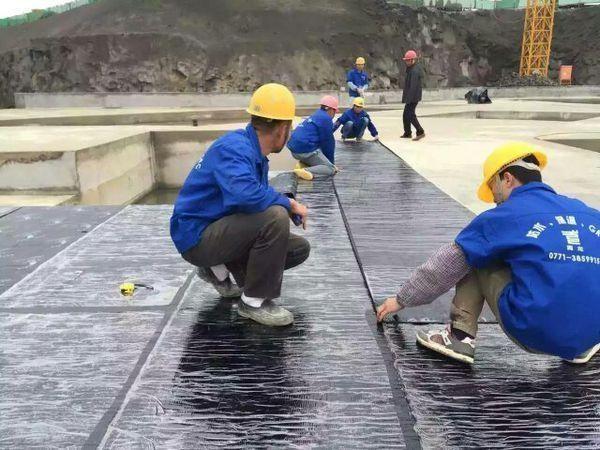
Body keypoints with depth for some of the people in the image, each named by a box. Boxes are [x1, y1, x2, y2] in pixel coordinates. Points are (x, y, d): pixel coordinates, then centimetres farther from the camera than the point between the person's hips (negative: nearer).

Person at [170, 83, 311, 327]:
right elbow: (246, 194, -39)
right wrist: (289, 204, -23)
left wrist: (290, 206, 1)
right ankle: (254, 302, -13)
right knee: (275, 217, -31)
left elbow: (261, 194, 18)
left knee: (300, 248, 5)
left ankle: (219, 270, 14)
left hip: (219, 230, 9)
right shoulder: (234, 147, -22)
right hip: (197, 236, -9)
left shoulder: (255, 152, 7)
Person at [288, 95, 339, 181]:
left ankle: (303, 164, 2)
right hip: (306, 150, -9)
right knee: (330, 169, -6)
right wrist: (332, 161, 10)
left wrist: (329, 161, 32)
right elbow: (328, 143, -3)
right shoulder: (326, 119, -6)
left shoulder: (316, 115, 24)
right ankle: (306, 172, -29)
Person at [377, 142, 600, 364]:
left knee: (474, 256, 11)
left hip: (536, 332, -5)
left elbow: (444, 267, 5)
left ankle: (461, 336, 7)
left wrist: (402, 300, 18)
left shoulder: (505, 217, -1)